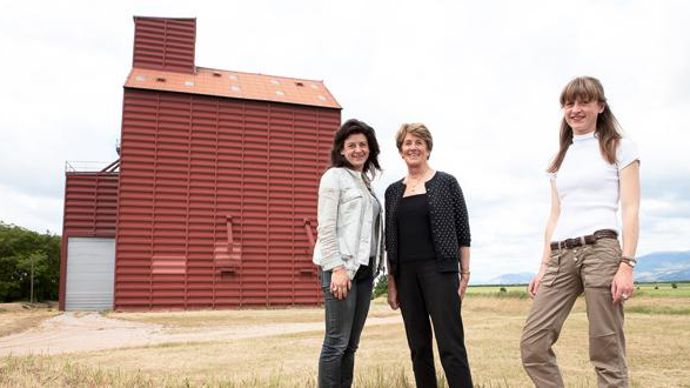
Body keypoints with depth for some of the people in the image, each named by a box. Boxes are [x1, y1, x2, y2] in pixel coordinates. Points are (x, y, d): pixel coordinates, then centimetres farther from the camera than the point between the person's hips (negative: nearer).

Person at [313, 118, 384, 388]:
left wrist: (374, 268, 11)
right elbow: (326, 227, -10)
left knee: (351, 344, 9)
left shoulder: (366, 182, 20)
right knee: (337, 342, -7)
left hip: (364, 268, 8)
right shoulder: (334, 176, -2)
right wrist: (337, 268, -17)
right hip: (341, 267, -7)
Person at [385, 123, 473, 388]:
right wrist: (391, 282, 8)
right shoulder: (393, 191, 12)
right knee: (418, 347, 8)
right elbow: (390, 240, 13)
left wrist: (465, 273, -4)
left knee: (450, 345, -9)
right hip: (405, 273, 4)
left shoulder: (446, 182, 2)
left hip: (439, 270, -4)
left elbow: (462, 231, 1)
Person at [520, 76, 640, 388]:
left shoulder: (619, 148, 8)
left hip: (601, 249, -5)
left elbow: (630, 210, -1)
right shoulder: (561, 158, 21)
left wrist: (627, 264, -12)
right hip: (561, 255, 5)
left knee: (606, 352, -4)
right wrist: (544, 267, 11)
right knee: (532, 344, -5)